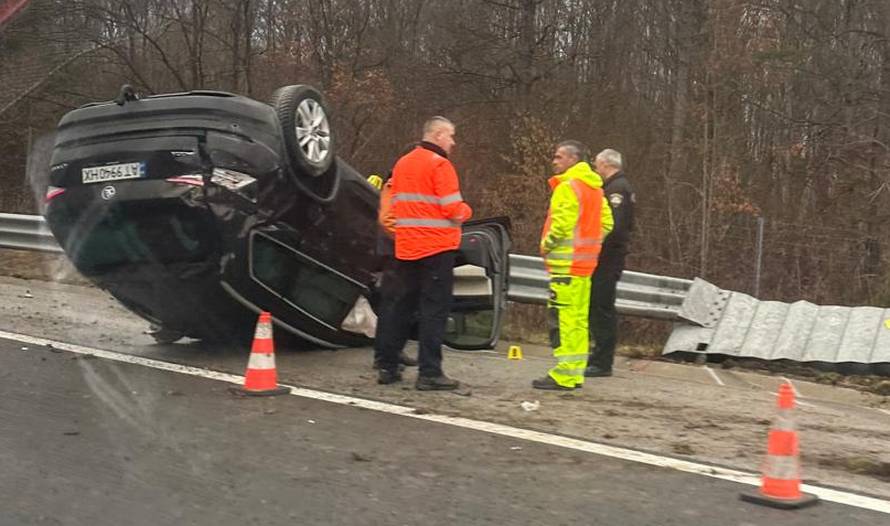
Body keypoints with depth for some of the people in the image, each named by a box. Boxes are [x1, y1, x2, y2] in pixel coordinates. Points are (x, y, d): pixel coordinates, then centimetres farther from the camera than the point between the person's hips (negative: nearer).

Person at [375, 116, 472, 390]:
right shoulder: (439, 164, -10)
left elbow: (393, 206, 18)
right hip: (437, 248, -7)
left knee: (402, 306, 14)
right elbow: (454, 210, -15)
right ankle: (429, 373, -4)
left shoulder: (402, 163, 14)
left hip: (406, 248, 7)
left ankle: (387, 367, 18)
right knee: (434, 310, -3)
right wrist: (466, 211, 4)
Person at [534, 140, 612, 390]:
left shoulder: (568, 187, -12)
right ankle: (576, 372, 19)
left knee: (562, 317, -8)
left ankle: (563, 375, -8)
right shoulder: (594, 187, 16)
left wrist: (546, 244, -7)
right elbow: (606, 222, 17)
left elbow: (562, 222, -21)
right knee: (579, 318, 13)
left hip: (566, 263, -10)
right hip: (585, 262, 10)